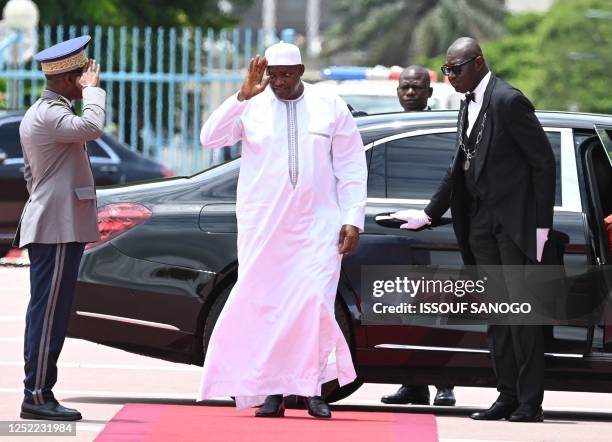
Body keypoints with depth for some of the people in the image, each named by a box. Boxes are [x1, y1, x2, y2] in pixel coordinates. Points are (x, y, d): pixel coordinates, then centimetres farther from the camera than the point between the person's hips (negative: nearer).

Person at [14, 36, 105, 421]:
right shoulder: (50, 115, -15)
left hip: (51, 226, 11)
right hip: (58, 229, -11)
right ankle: (37, 396, -9)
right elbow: (92, 127, -32)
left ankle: (40, 393, 13)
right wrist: (92, 90, -17)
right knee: (49, 313, -9)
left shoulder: (37, 114, 19)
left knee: (49, 313, 11)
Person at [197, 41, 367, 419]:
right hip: (263, 227, 1)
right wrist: (242, 97, -15)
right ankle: (272, 391, 1)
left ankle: (313, 388, -6)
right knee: (265, 304, -3)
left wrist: (353, 218, -1)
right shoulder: (251, 108, 5)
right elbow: (211, 137, -7)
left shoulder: (330, 108, 6)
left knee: (315, 302, -12)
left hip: (317, 226, -1)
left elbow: (351, 168, 6)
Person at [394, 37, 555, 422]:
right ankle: (508, 396, 13)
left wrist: (541, 224, -14)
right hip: (482, 220, 8)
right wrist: (430, 213, 25)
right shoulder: (469, 105, 13)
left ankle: (531, 401, -4)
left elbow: (543, 161, -12)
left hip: (514, 218, -8)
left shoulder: (508, 101, -12)